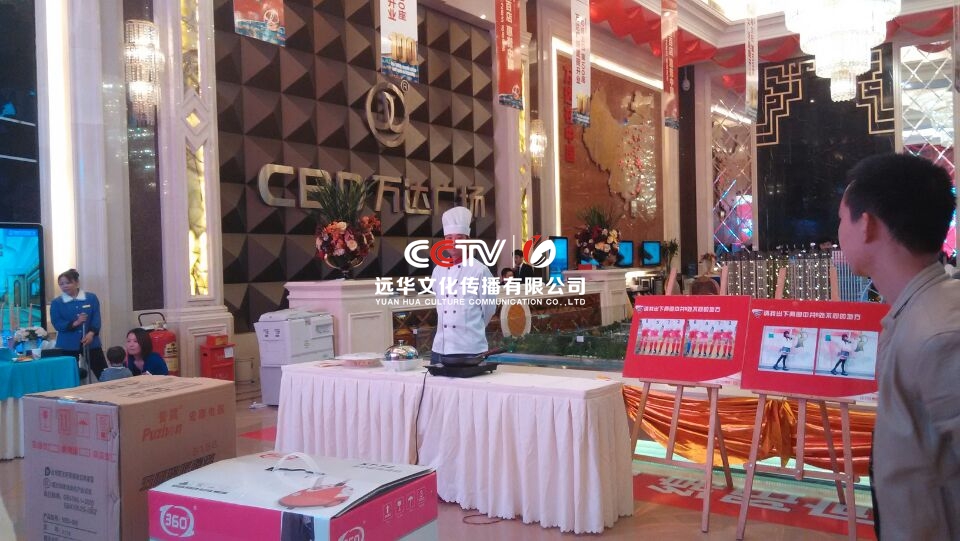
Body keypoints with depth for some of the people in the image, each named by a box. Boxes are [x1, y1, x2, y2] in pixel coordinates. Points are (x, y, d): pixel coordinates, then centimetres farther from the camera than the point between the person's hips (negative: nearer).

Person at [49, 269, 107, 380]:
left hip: (91, 342, 0)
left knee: (103, 373, 0)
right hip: (68, 345, 0)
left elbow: (96, 318, -3)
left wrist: (91, 333, -19)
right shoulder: (56, 303, 1)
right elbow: (57, 324, -6)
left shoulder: (91, 298, 2)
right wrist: (74, 323, -21)